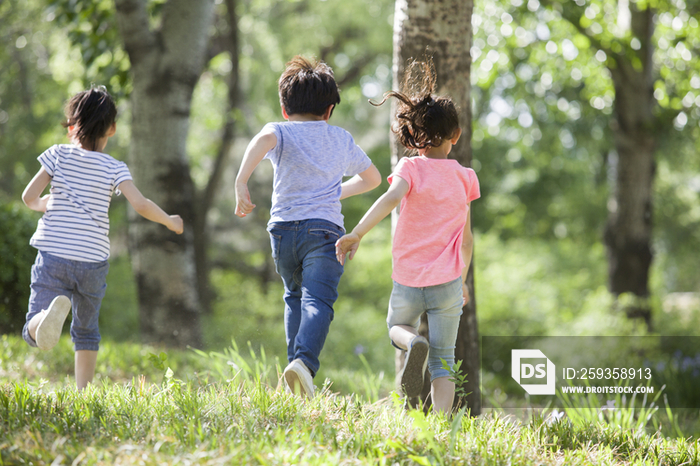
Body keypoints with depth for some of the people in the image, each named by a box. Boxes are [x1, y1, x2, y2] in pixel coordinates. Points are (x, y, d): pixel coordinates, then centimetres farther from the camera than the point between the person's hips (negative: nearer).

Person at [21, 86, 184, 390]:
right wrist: (170, 222, 7)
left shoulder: (59, 155, 1)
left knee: (33, 333, -5)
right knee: (86, 331, 21)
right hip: (93, 261, 1)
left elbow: (29, 197, -3)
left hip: (53, 256, -1)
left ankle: (52, 310, -37)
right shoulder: (114, 169, -1)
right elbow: (140, 205, -11)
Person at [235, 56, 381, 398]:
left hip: (283, 228, 1)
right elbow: (372, 178, 33)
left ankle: (296, 362, 18)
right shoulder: (342, 139, 18)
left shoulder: (281, 132, 9)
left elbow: (264, 139, -18)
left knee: (295, 297, 24)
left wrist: (241, 183, -24)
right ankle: (305, 362, -40)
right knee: (317, 300, -16)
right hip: (325, 228, -1)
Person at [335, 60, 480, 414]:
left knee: (397, 327, 27)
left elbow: (391, 198, -25)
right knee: (442, 362, 9)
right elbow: (466, 238, 10)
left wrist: (356, 234, -29)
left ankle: (413, 343, -8)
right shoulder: (464, 177, 5)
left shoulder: (410, 168, -4)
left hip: (407, 281, -1)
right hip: (447, 280, 1)